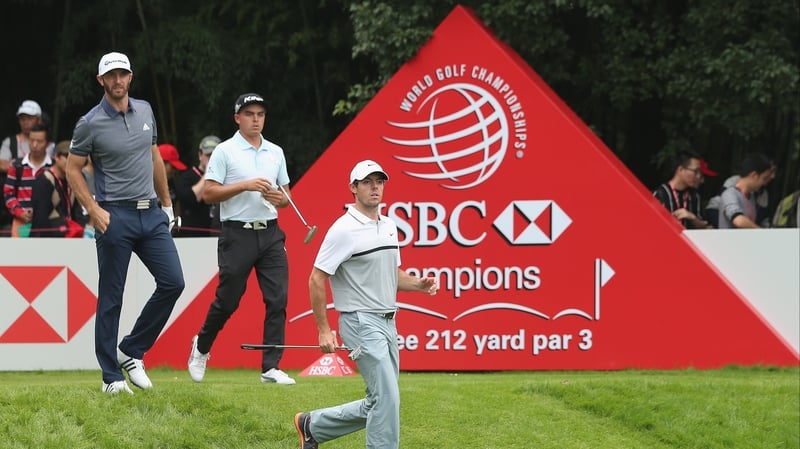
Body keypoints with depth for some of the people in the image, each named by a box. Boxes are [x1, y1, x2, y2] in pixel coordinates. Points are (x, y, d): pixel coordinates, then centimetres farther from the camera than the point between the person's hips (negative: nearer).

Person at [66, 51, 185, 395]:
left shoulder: (144, 111, 10)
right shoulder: (91, 123, -6)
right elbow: (73, 170, -2)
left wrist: (167, 202, 21)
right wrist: (94, 210, -13)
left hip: (151, 213, 6)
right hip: (115, 217, -6)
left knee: (172, 282, -2)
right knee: (111, 298, -2)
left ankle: (131, 352, 12)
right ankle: (112, 376, 4)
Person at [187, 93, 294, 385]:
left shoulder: (275, 152, 15)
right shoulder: (225, 152, -1)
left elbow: (286, 194, 20)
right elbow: (209, 193, -8)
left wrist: (280, 198, -3)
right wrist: (245, 186, -16)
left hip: (270, 233, 4)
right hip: (238, 233, -4)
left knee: (278, 299, -7)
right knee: (227, 300, 2)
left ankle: (271, 367, -5)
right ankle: (201, 347, 28)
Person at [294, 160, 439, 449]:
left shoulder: (389, 227, 13)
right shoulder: (344, 230, -12)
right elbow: (317, 278, -11)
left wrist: (419, 284, 3)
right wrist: (324, 330, -13)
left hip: (387, 324, 8)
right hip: (362, 323, -8)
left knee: (378, 404, 11)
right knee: (386, 397, -14)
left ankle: (312, 426, 27)